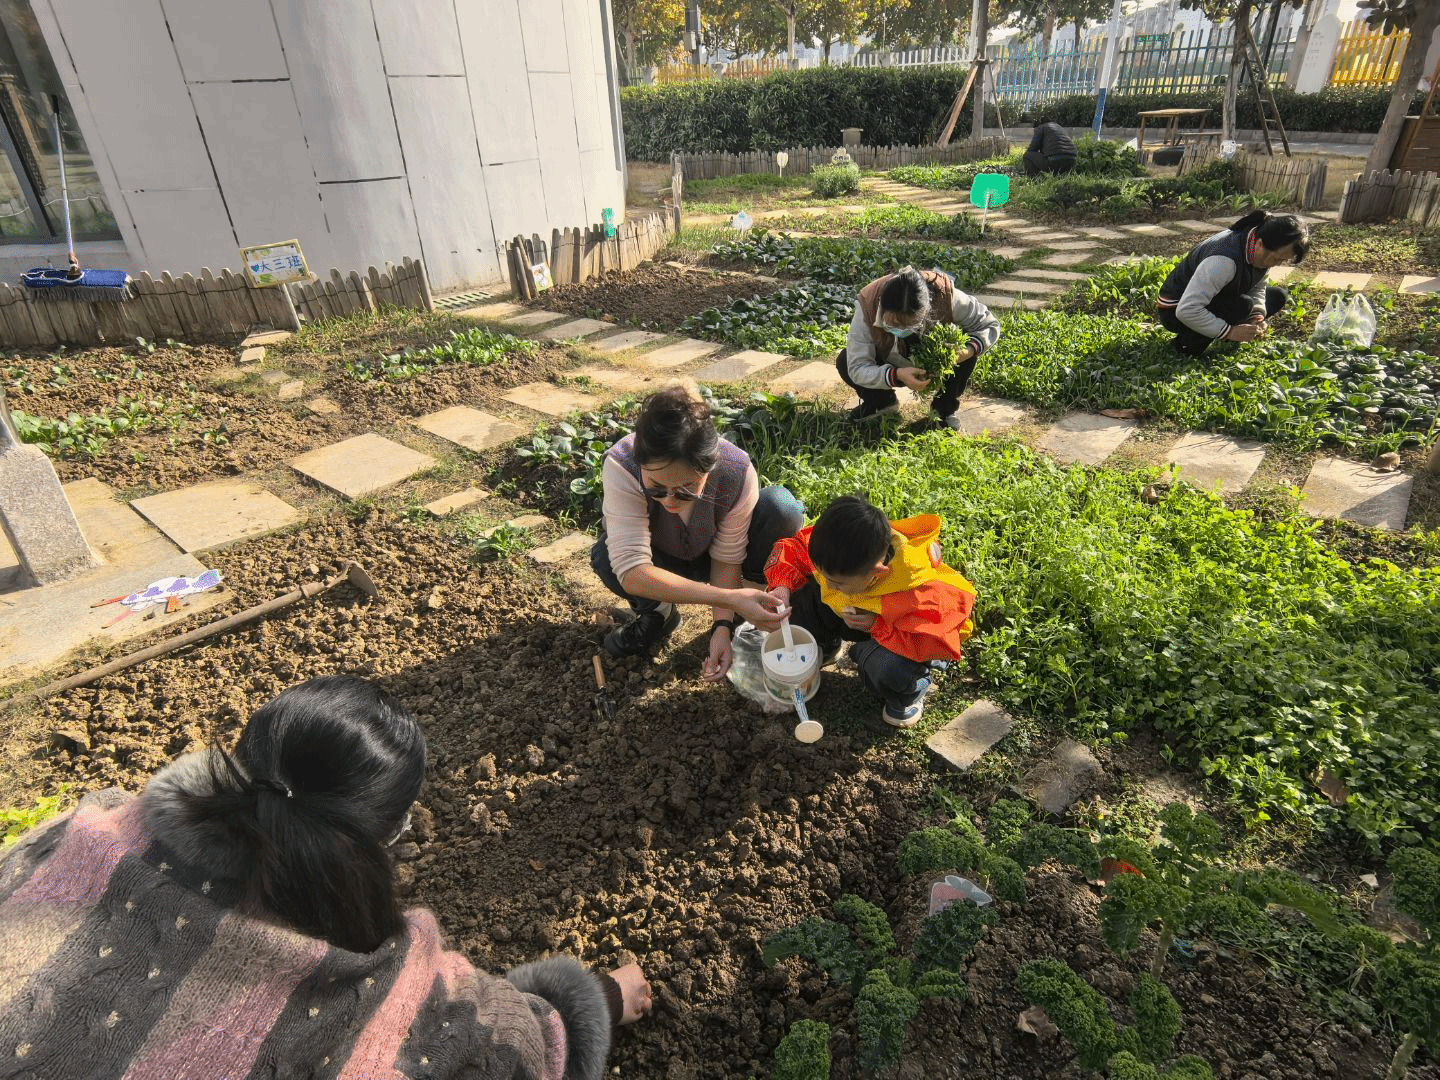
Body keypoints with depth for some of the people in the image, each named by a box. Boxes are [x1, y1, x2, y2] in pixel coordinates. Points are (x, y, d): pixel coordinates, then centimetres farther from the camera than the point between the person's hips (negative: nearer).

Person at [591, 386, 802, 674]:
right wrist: (729, 597, -50)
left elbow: (727, 558, -20)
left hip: (710, 556, 1)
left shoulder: (737, 472, -33)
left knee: (783, 508, -28)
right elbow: (630, 572, -45)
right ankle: (657, 613, -3)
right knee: (606, 557, -35)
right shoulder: (621, 467, -39)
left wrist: (722, 625, -33)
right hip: (662, 563, 0)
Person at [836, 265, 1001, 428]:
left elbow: (990, 325, -19)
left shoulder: (945, 296, -34)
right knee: (844, 363, -26)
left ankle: (945, 408, -3)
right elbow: (856, 369, -35)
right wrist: (897, 375, -53)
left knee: (964, 345, -31)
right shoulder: (866, 306, -36)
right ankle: (882, 402, 7)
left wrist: (969, 351, -41)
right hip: (893, 370, 0)